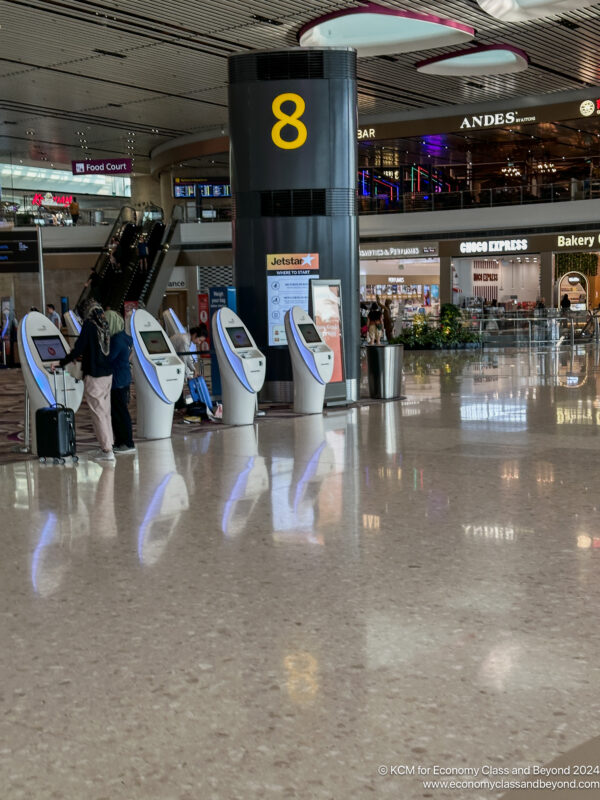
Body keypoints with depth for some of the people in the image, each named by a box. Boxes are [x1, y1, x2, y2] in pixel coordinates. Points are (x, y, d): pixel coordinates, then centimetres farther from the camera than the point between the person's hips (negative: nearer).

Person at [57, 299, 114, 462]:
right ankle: (108, 446, 19)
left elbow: (78, 349, -15)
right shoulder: (105, 325, 7)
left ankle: (107, 450, -3)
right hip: (108, 374, 7)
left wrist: (61, 363, -3)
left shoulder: (89, 325, -13)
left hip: (94, 376, -7)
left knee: (98, 413, -3)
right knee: (105, 412, 15)